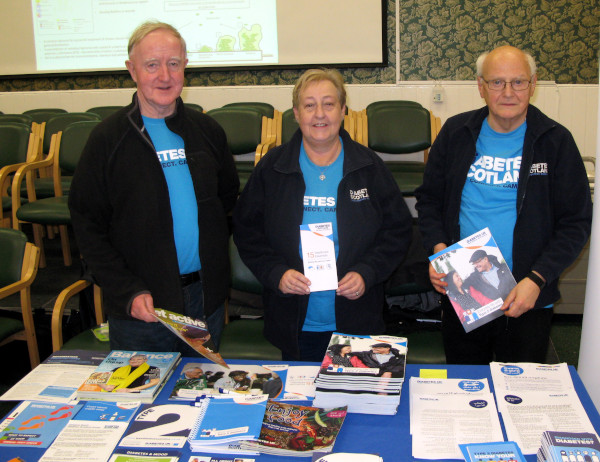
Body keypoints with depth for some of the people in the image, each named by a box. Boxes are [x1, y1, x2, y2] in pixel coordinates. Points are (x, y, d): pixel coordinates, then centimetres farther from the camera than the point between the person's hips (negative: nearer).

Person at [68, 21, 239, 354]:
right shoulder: (108, 138, -5)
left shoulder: (207, 131, 5)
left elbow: (229, 196, 16)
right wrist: (128, 292, -15)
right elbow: (87, 225, -6)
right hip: (142, 305, -3)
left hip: (205, 296, 4)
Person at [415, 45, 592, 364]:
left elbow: (576, 222, -4)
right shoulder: (456, 133, 2)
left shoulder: (556, 141, -4)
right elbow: (428, 199, 10)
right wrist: (438, 248, -8)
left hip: (527, 301, -2)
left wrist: (537, 279, -16)